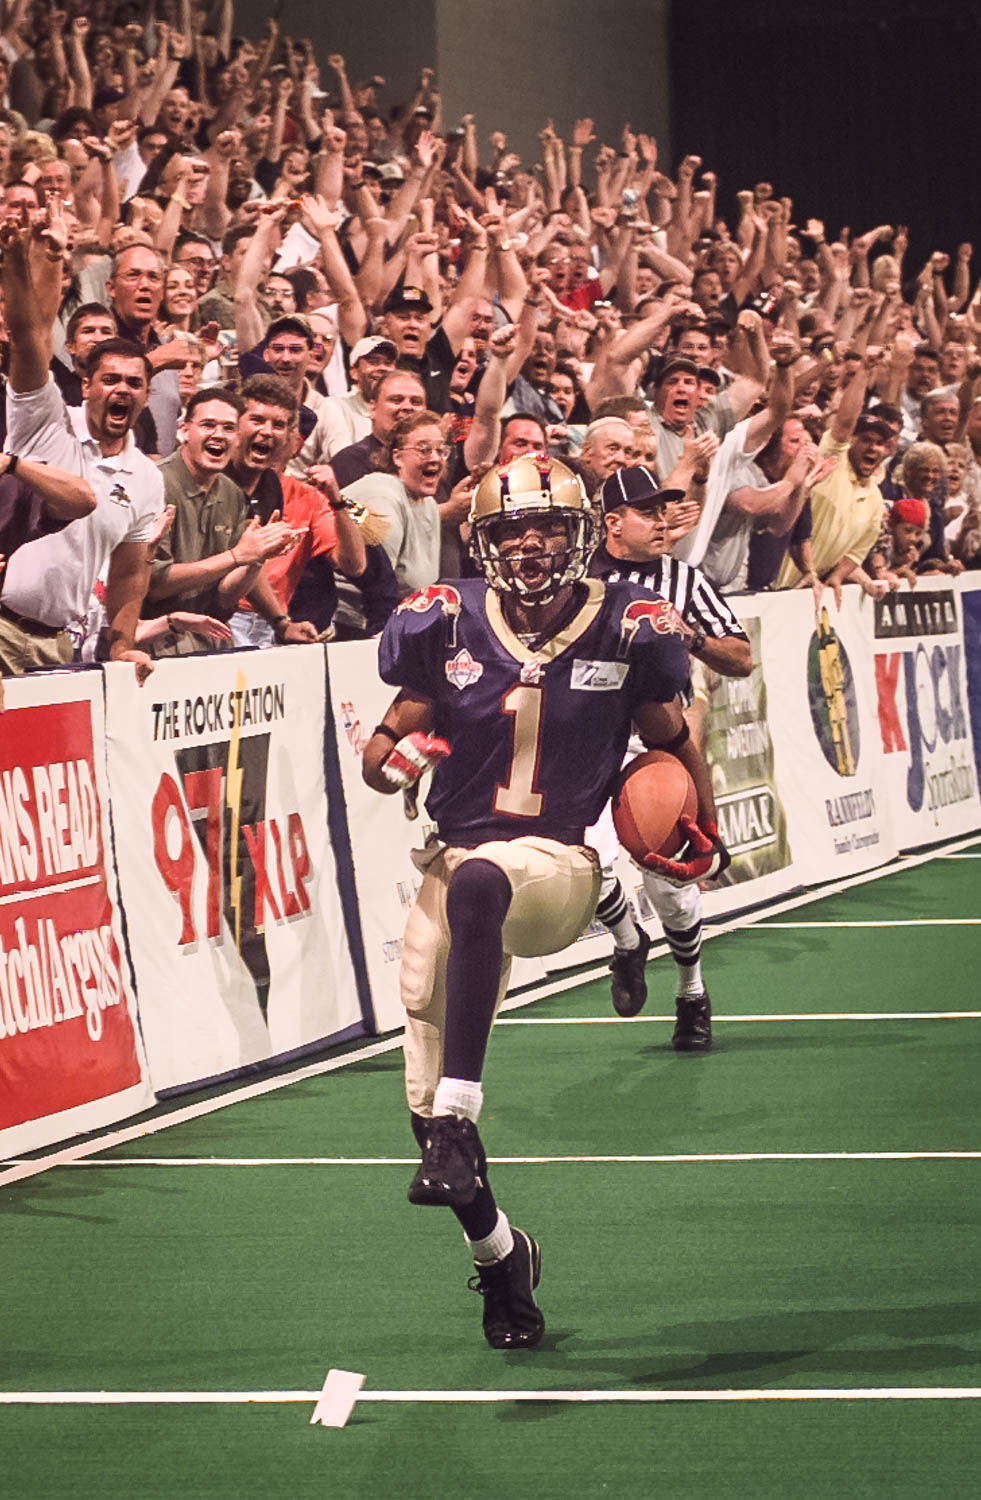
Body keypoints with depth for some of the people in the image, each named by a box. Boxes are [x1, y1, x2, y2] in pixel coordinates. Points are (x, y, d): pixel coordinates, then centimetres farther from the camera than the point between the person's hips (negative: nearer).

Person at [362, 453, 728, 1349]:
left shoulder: (626, 632, 0)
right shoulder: (448, 627, 2)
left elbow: (674, 747, 14)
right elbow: (383, 756, 9)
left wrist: (703, 835, -3)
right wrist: (395, 757, -15)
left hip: (558, 866, -3)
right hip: (455, 863, 4)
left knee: (476, 884, -42)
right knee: (426, 1104, 2)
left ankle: (459, 1121, -46)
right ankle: (500, 1257, 30)